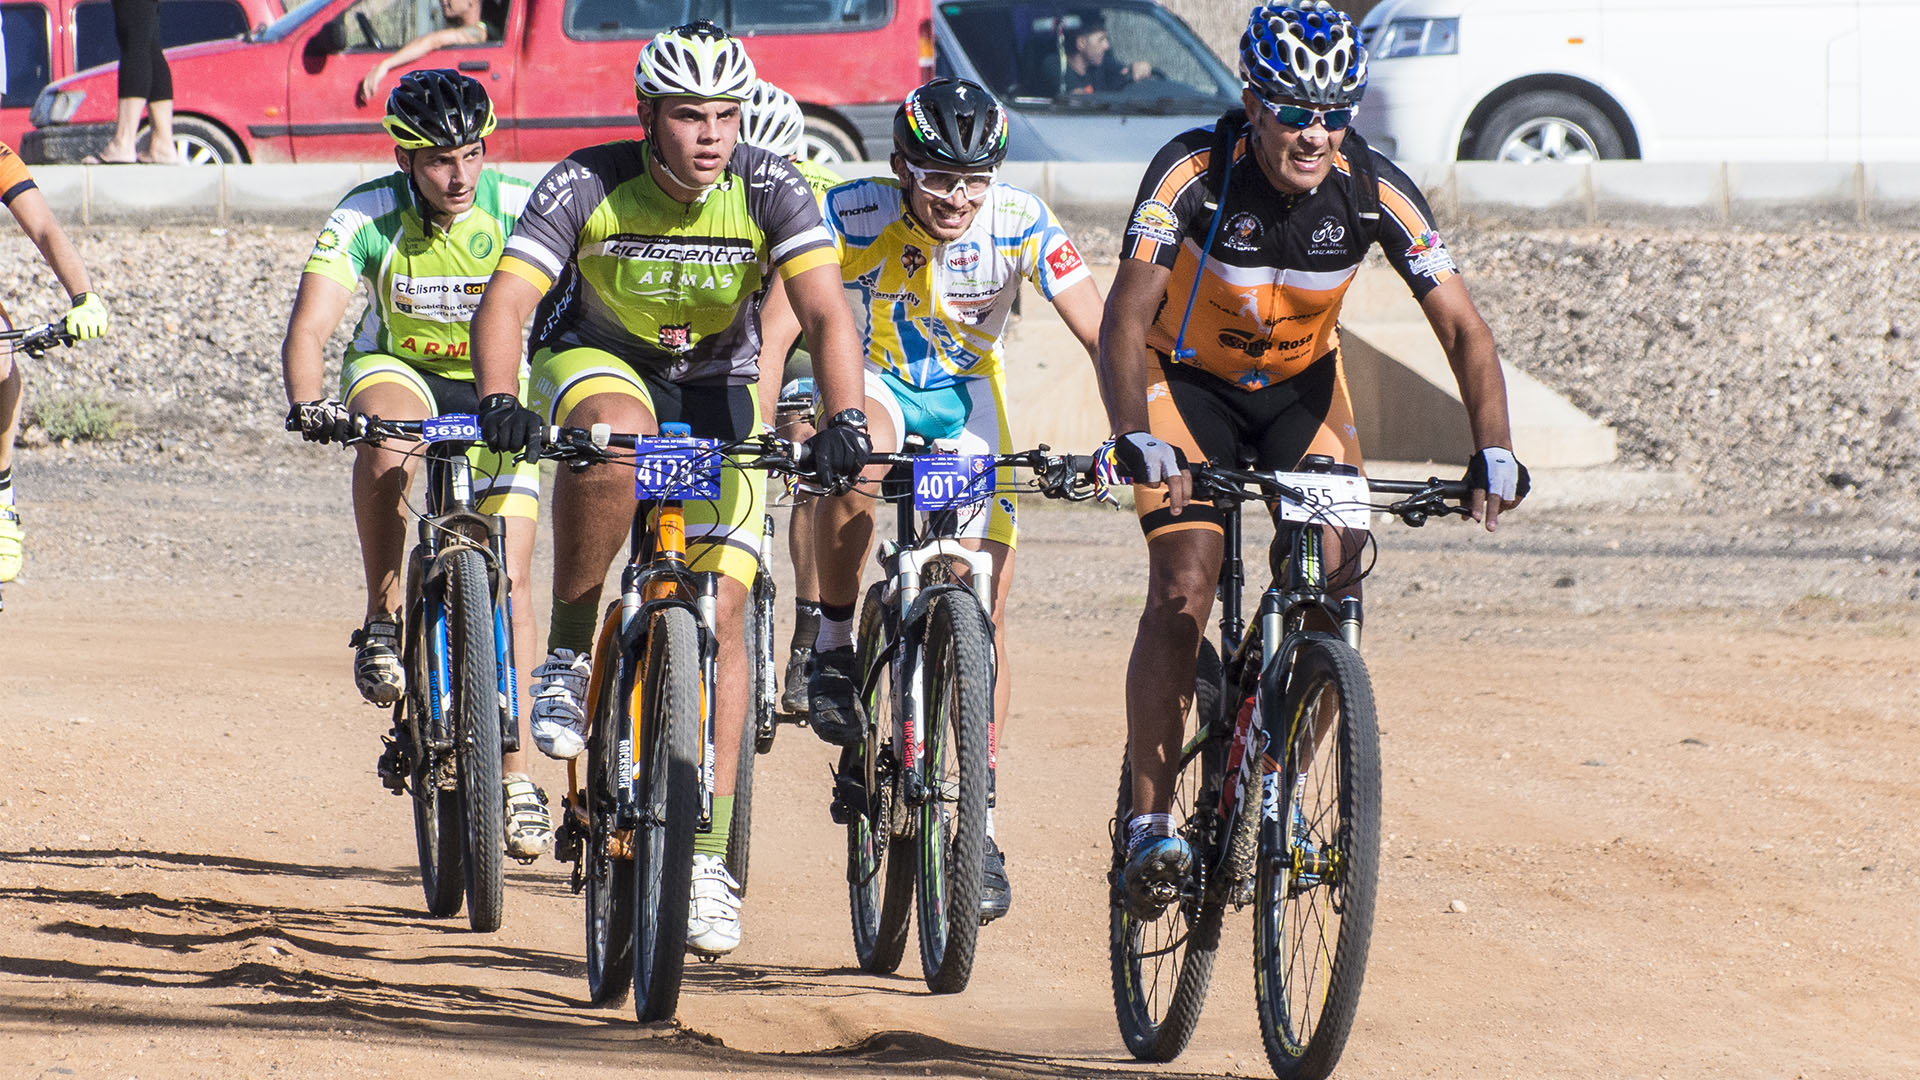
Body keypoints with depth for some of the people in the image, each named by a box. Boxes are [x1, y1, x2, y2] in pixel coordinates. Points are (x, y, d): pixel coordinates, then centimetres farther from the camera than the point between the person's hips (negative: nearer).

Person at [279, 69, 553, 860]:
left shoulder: (518, 211, -21)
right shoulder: (368, 218, -21)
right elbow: (310, 324, -29)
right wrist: (307, 404, -48)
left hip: (494, 389, 0)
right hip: (400, 371, 0)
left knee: (509, 580, -10)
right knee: (386, 432, -38)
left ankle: (517, 774, -6)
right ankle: (382, 622, -23)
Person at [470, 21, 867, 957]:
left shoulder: (770, 191, -22)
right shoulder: (588, 186, -25)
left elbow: (826, 314, -31)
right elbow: (505, 301, -32)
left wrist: (844, 419, -48)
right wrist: (498, 403, -51)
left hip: (712, 386, 2)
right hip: (595, 360, -1)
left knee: (723, 605, -11)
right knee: (618, 433, -39)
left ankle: (706, 852, -6)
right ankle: (568, 655, -20)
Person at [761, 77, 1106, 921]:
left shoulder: (1019, 224, -23)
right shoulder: (852, 215, -26)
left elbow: (1098, 333, -26)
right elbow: (778, 324, -32)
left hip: (965, 403, 1)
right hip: (873, 382, -1)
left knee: (984, 613, -7)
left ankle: (976, 826, 3)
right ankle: (833, 644, -15)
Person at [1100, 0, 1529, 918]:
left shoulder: (1372, 190, -23)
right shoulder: (1194, 172, -29)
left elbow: (1461, 327, -20)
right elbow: (1127, 314, -36)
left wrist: (1493, 452, -34)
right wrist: (1134, 438, -52)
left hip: (1302, 385, 3)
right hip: (1189, 382, -3)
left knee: (1334, 583, -14)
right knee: (1181, 592, -18)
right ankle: (1152, 821, -9)